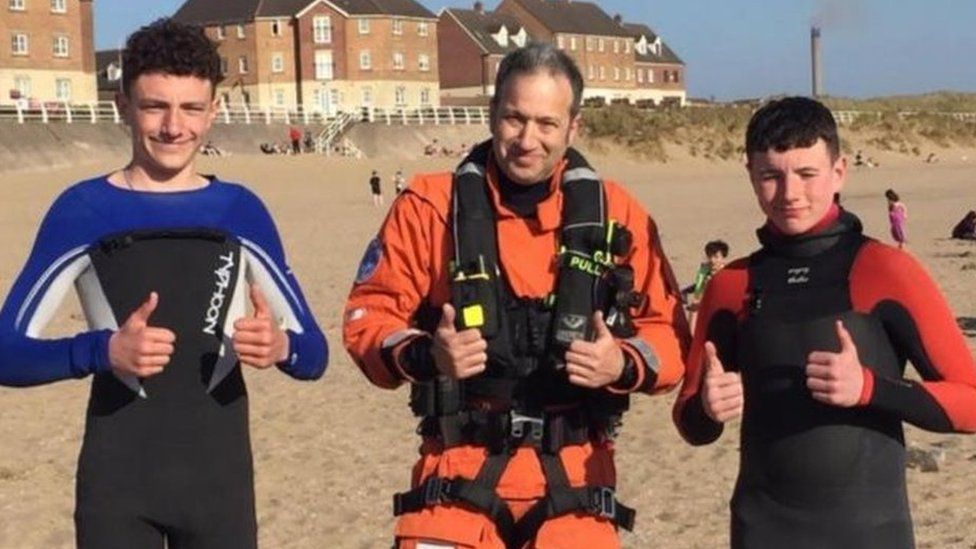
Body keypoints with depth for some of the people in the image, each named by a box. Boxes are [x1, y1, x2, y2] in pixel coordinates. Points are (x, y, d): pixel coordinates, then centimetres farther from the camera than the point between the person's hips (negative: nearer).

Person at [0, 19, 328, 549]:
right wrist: (102, 350, -24)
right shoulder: (82, 210, -2)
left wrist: (282, 347, -17)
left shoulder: (241, 211, 5)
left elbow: (314, 354, 7)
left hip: (221, 481, 2)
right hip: (116, 485, -2)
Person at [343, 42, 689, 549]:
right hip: (460, 469, -1)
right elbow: (369, 315, 1)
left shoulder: (615, 214, 3)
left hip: (573, 475, 2)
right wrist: (426, 355, -19)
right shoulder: (431, 204, -2)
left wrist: (623, 365, -14)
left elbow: (667, 333, 7)